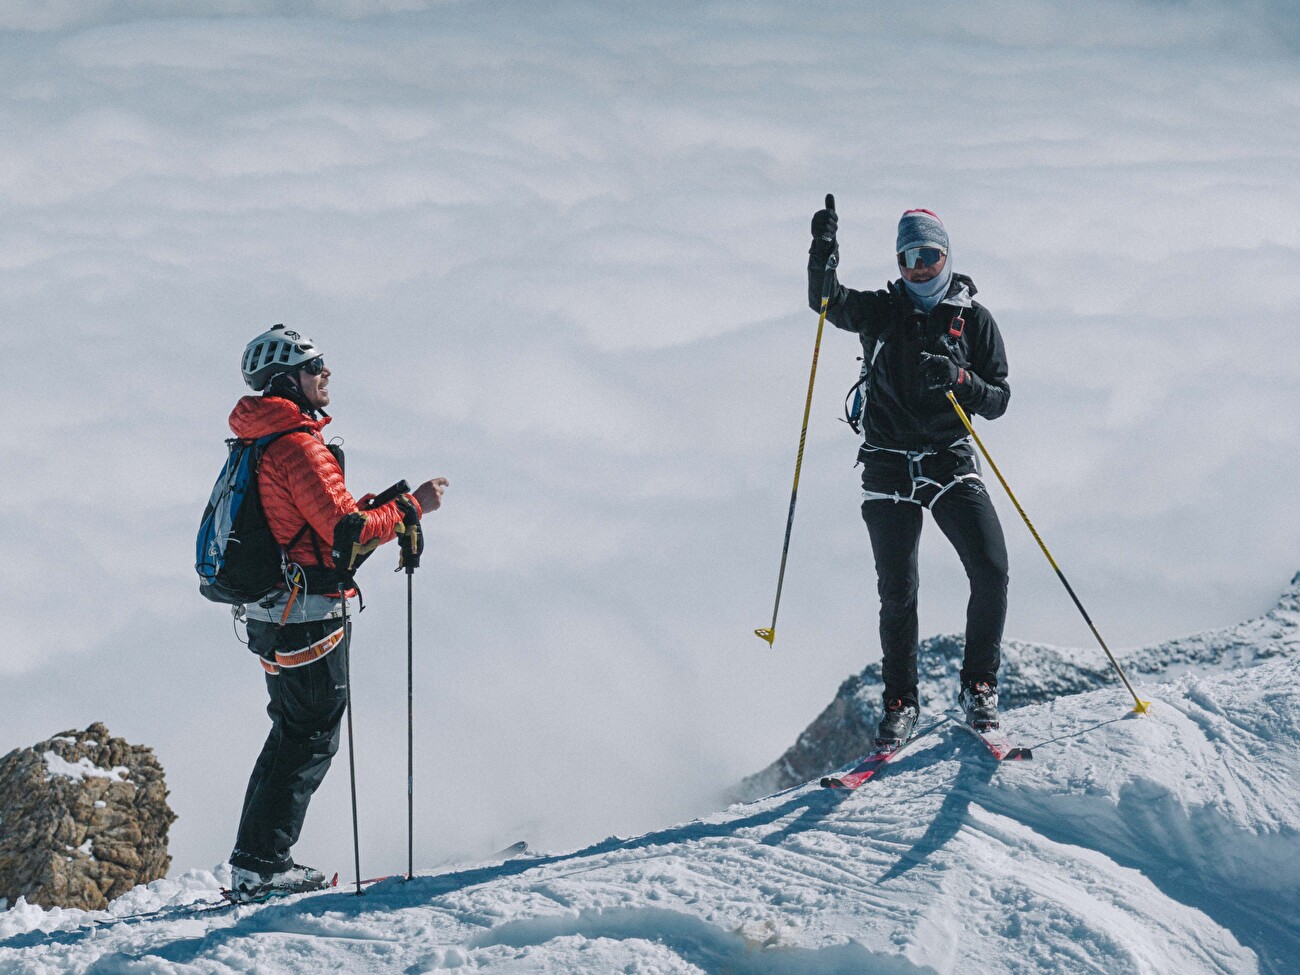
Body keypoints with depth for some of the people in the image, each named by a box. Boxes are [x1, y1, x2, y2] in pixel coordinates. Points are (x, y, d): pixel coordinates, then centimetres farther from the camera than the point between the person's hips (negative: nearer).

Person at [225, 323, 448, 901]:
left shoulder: (260, 445, 15)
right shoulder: (298, 446, -17)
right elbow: (345, 531, -19)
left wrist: (379, 507, 14)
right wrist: (411, 508, -9)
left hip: (273, 611, 10)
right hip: (308, 613, -10)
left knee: (292, 734, 18)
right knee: (312, 738, -4)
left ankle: (254, 863, 20)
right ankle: (260, 865, -5)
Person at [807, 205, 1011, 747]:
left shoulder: (974, 319, 4)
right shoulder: (880, 311, 6)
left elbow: (998, 401, 1)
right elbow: (827, 301, -13)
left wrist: (959, 380, -19)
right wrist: (824, 253, -31)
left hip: (951, 462, 0)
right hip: (889, 468, 0)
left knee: (991, 571, -15)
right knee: (897, 593, 0)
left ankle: (978, 686, 0)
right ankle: (900, 701, 15)